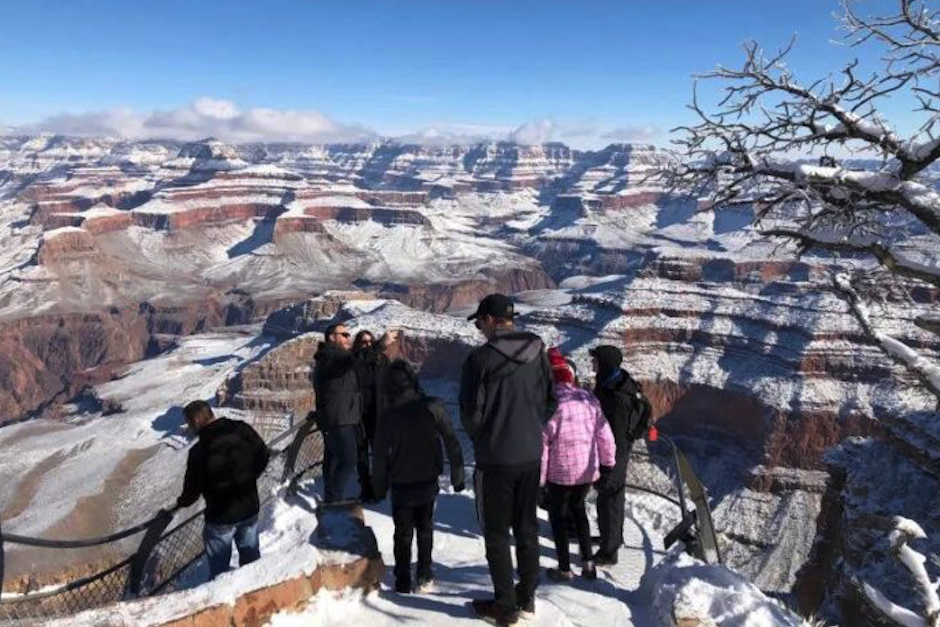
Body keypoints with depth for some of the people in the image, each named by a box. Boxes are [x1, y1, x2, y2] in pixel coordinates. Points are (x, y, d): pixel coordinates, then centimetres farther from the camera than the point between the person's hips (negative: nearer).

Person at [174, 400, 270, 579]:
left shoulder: (199, 452, -23)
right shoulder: (242, 430, -13)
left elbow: (193, 489, -13)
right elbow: (264, 454, 0)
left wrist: (181, 503, 9)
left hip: (221, 517, -4)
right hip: (250, 509, 5)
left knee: (219, 565, 17)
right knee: (251, 557, 25)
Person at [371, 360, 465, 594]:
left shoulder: (389, 417, -14)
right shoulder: (434, 408, -14)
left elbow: (380, 456, -7)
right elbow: (452, 443, -10)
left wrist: (379, 487, 6)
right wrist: (457, 476, 0)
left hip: (401, 486, -1)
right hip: (428, 482, 1)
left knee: (403, 534, 13)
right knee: (425, 529, 19)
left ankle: (403, 582, 17)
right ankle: (424, 577, 23)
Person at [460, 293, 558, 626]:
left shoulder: (481, 357, -16)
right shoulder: (536, 351, 0)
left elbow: (471, 412, -14)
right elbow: (551, 401, 7)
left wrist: (479, 437, 6)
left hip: (495, 459, -5)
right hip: (531, 455, 5)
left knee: (497, 532, 8)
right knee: (527, 527, 17)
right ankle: (527, 596, 30)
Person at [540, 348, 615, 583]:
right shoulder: (588, 398, -1)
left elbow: (542, 443, -15)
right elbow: (604, 434, 5)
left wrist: (539, 478, -7)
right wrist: (608, 461, 19)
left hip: (560, 473, -5)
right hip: (588, 470, 5)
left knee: (558, 515, 14)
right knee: (578, 509, 25)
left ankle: (564, 568, 20)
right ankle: (588, 561, 22)